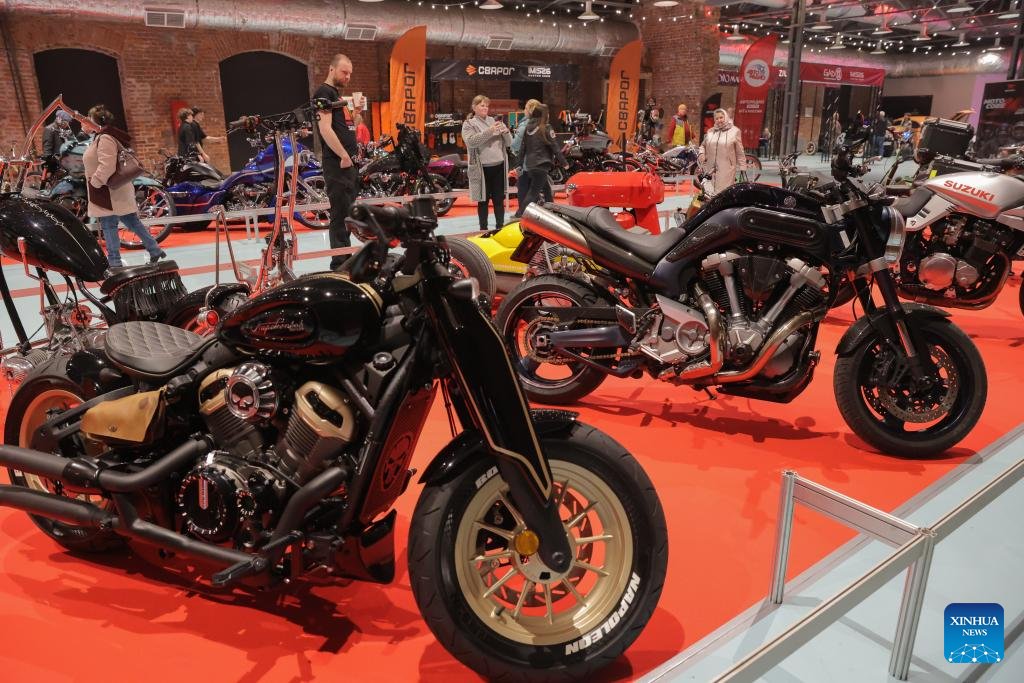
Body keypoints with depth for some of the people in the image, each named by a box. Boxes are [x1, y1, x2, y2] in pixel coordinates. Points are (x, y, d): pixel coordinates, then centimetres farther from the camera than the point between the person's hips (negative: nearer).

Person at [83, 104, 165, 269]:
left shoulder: (105, 138, -19)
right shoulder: (104, 136, 14)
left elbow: (107, 166, -28)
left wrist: (94, 182, -21)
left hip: (110, 191, -10)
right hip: (115, 190, 10)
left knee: (108, 225, -3)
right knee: (132, 222, 13)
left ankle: (114, 262, 3)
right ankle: (155, 250, 16)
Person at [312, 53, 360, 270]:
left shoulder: (336, 94, 22)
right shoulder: (324, 92, -7)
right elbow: (325, 128, -18)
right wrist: (344, 156, -20)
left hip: (349, 162, 10)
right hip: (337, 163, -10)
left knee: (347, 212, 13)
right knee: (340, 214, -9)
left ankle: (346, 259, 21)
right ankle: (340, 264, -6)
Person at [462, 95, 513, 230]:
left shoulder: (494, 121, 13)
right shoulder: (469, 124, 2)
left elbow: (509, 143, 12)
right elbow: (471, 142, -17)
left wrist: (506, 132, -9)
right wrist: (489, 131, -23)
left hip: (499, 166, 4)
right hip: (482, 168, -3)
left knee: (499, 200, 7)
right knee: (483, 201, 3)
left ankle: (500, 228, 14)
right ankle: (483, 229, 11)